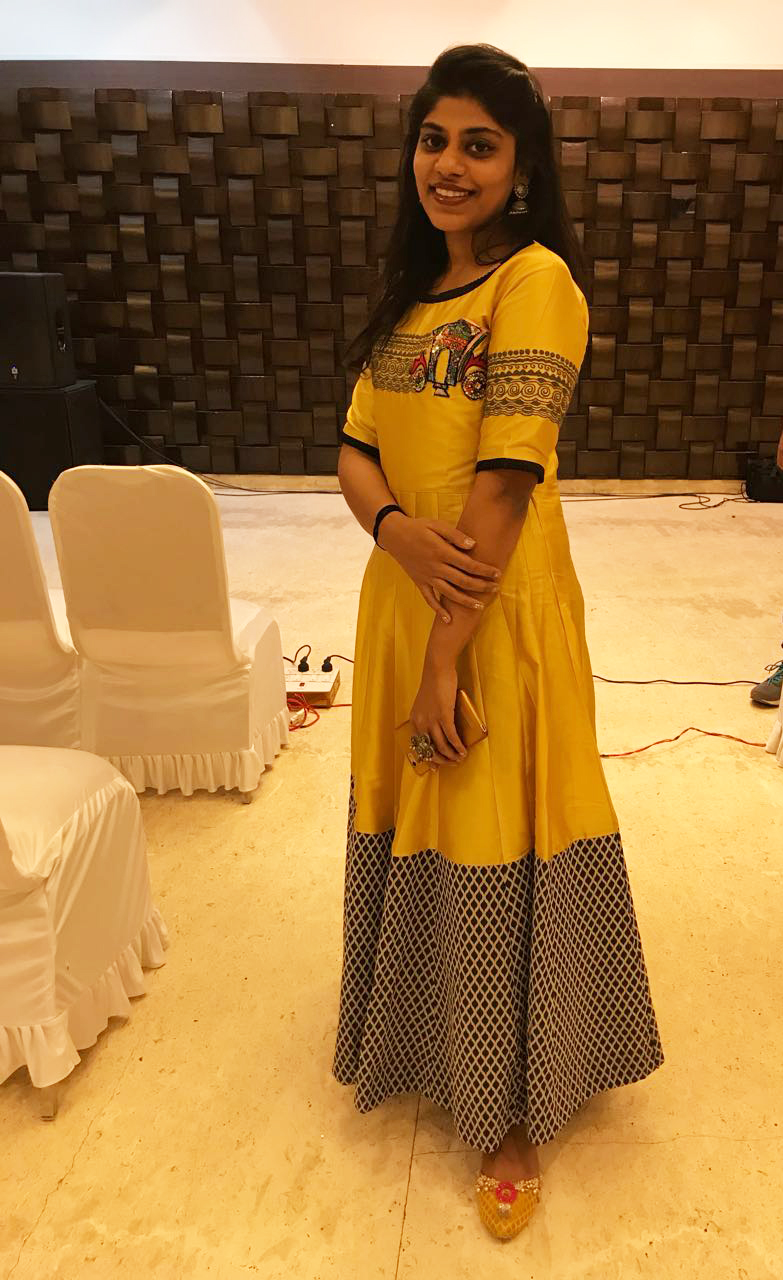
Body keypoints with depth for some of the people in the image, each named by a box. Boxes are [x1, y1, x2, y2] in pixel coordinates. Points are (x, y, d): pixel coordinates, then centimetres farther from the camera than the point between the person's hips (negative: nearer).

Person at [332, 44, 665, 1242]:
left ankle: (512, 1112, 30)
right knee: (411, 833, 20)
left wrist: (449, 659, -19)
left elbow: (505, 481, -18)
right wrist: (399, 529, -15)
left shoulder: (538, 280, -10)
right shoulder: (410, 292, 14)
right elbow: (354, 450, 7)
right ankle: (422, 1039, 47)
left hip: (498, 614, -7)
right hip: (399, 599, 7)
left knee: (496, 849, 5)